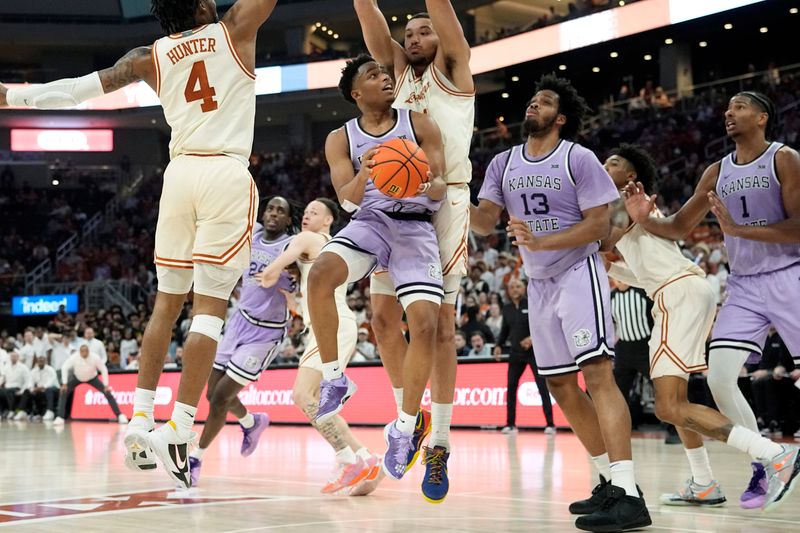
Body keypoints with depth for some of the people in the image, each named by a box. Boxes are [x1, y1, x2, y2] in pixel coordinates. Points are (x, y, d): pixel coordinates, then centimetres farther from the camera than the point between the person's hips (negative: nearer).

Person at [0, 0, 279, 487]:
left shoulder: (152, 56, 12)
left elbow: (84, 87, 7)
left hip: (180, 173, 4)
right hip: (227, 174, -4)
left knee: (167, 302, 14)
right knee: (210, 306, -6)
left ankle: (140, 421, 11)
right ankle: (178, 431, -13)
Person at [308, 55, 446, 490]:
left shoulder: (419, 125, 4)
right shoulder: (341, 139, 7)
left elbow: (440, 191, 1)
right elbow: (347, 200, -4)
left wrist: (428, 187, -25)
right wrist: (364, 175, -27)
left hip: (416, 227, 0)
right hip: (370, 221, 1)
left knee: (425, 324, -16)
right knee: (320, 274, -31)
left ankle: (403, 428, 1)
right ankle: (334, 379, -14)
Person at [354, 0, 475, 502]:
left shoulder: (453, 68, 9)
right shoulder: (398, 72, 20)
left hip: (446, 201, -5)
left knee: (440, 324, -4)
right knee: (384, 317, -1)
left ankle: (440, 444, 1)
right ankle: (411, 416, 20)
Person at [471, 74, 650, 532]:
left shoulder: (578, 159, -7)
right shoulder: (504, 163, 9)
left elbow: (600, 224, -12)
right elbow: (486, 223, 2)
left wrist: (541, 242, -24)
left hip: (578, 273, -7)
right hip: (538, 284, 7)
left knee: (597, 373, -20)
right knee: (562, 388, 8)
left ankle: (629, 495, -28)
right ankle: (611, 481, 19)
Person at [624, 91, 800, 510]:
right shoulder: (718, 172, 10)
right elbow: (680, 227, 14)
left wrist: (738, 229, -23)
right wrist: (645, 220, -6)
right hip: (744, 287, 6)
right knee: (718, 377, -7)